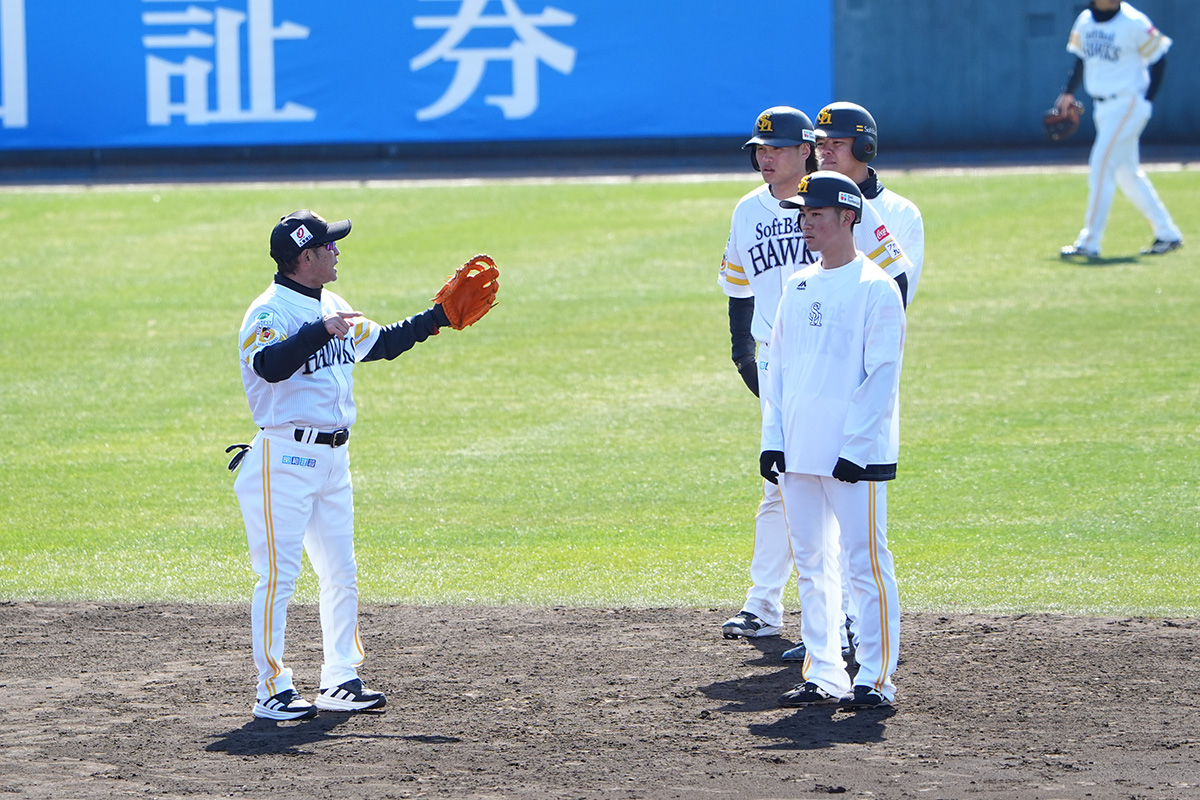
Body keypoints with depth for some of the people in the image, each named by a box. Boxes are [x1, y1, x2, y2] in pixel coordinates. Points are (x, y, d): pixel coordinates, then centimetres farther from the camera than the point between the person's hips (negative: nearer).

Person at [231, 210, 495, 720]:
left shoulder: (332, 308, 14)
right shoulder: (271, 312, -14)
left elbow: (382, 343, 28)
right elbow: (269, 365, -34)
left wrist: (439, 318, 23)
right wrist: (319, 332, -43)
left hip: (332, 458, 9)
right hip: (285, 461, -9)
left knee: (341, 575, 11)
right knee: (279, 574, -8)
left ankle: (340, 683, 20)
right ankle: (271, 692, -4)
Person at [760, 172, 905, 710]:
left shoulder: (875, 288, -7)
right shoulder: (799, 286, 14)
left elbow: (882, 377, -11)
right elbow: (779, 366, 18)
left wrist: (855, 448, -16)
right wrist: (772, 439, 9)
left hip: (856, 457, -7)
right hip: (798, 453, 7)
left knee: (865, 561, -5)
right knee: (811, 563, 10)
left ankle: (875, 679, -1)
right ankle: (823, 676, 16)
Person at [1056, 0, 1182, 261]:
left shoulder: (1134, 22, -12)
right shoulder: (1084, 21, 6)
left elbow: (1158, 59, -7)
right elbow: (1081, 58, 19)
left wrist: (1147, 101, -12)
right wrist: (1068, 93, 8)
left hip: (1128, 104, -7)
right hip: (1102, 107, 7)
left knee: (1101, 167, -12)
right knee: (1127, 174, 11)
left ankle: (1089, 243, -10)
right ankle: (1167, 234, 21)